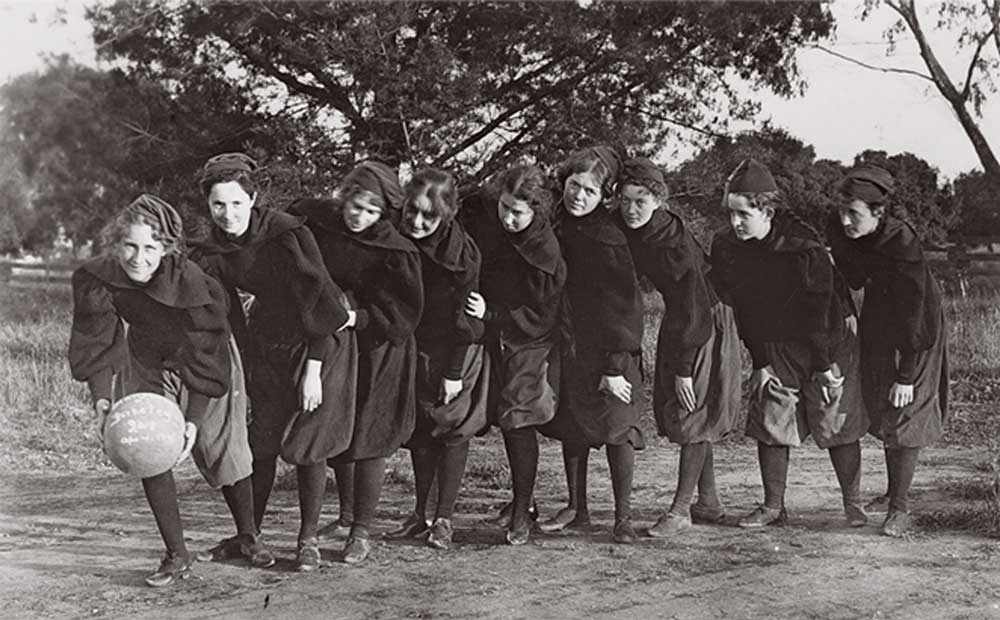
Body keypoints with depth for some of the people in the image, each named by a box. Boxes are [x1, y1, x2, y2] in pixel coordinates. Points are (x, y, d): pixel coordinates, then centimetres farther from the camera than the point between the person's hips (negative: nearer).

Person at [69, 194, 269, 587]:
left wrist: (193, 421, -36)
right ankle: (177, 557, 2)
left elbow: (205, 362, -30)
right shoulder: (95, 279, -25)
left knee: (221, 447, -3)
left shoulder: (190, 282, -35)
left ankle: (247, 536, 21)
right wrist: (102, 400, -36)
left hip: (205, 356, -3)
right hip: (147, 360, 3)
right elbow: (97, 345, -21)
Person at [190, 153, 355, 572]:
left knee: (307, 443, -5)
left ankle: (308, 539, 8)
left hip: (318, 343, -5)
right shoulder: (213, 252, -7)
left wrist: (313, 371, -21)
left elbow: (320, 301, -21)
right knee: (260, 439, 5)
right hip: (267, 344, 5)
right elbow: (229, 317, 1)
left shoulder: (287, 234, -24)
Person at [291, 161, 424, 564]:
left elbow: (404, 312, -16)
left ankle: (363, 532, 9)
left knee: (367, 439, -2)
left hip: (375, 354, -5)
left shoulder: (395, 252, -17)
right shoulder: (316, 221, -6)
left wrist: (359, 318, -28)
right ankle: (347, 513, 35)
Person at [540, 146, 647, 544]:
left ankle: (623, 517, 4)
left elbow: (623, 302, -18)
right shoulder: (555, 223, 2)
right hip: (566, 337, 7)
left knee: (616, 421, -5)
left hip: (607, 341, -7)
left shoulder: (609, 238, -18)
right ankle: (576, 508, 22)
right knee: (570, 422, 11)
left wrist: (615, 366, -21)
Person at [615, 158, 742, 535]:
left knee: (694, 415, -6)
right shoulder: (626, 230, -9)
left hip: (707, 321, -8)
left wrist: (683, 368, -24)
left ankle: (680, 509, 1)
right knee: (675, 411, 10)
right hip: (679, 318, 8)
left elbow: (694, 309, -27)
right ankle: (708, 503, 21)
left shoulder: (675, 245, -29)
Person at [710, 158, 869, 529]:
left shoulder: (804, 247, -22)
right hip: (774, 351, 4)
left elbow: (820, 310, -19)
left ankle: (854, 505, 14)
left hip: (826, 346, -4)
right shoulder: (726, 249, -7)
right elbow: (743, 312, -2)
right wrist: (760, 362, -5)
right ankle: (773, 507, 11)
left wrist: (824, 365, -18)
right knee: (770, 424, 1)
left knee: (836, 426, 0)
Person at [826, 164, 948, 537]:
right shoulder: (837, 228, -17)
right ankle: (894, 490, 32)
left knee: (906, 412, -6)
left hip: (917, 327, -6)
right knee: (880, 409, 15)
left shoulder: (902, 244, -33)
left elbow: (911, 311, -29)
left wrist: (906, 375, -26)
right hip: (878, 322, 7)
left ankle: (900, 508, 1)